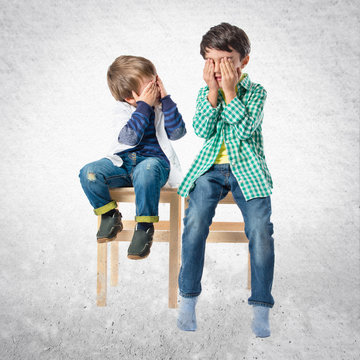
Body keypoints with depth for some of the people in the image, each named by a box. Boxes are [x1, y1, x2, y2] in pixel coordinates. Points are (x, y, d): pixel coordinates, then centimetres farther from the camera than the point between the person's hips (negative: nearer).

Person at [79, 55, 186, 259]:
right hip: (122, 162, 2)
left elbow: (176, 132, -12)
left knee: (145, 171, -40)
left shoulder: (161, 106, 4)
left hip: (154, 160, -2)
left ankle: (145, 227, -26)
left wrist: (166, 99, -12)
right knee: (89, 173, -23)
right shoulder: (123, 110, 0)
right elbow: (129, 138, -19)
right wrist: (144, 105, -18)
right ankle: (110, 215, 0)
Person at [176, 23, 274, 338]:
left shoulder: (256, 92, 3)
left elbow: (244, 129, -14)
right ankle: (188, 298, -10)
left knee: (260, 227, -22)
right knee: (196, 220, -24)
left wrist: (230, 91, -15)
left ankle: (261, 308, -12)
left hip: (248, 169, -1)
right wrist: (213, 91, -11)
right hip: (211, 168, 2)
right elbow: (202, 130, -5)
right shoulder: (205, 93, 11)